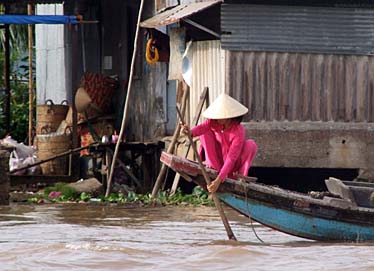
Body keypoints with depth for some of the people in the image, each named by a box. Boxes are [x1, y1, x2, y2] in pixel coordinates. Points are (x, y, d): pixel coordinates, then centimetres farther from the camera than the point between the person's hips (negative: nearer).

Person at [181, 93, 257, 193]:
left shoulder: (239, 131, -30)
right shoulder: (214, 122, -16)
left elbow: (231, 159, -38)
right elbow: (202, 127, -38)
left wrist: (218, 180, -48)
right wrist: (191, 132, -64)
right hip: (218, 160, 4)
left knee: (251, 144, -31)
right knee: (205, 132, -17)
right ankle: (214, 169, -13)